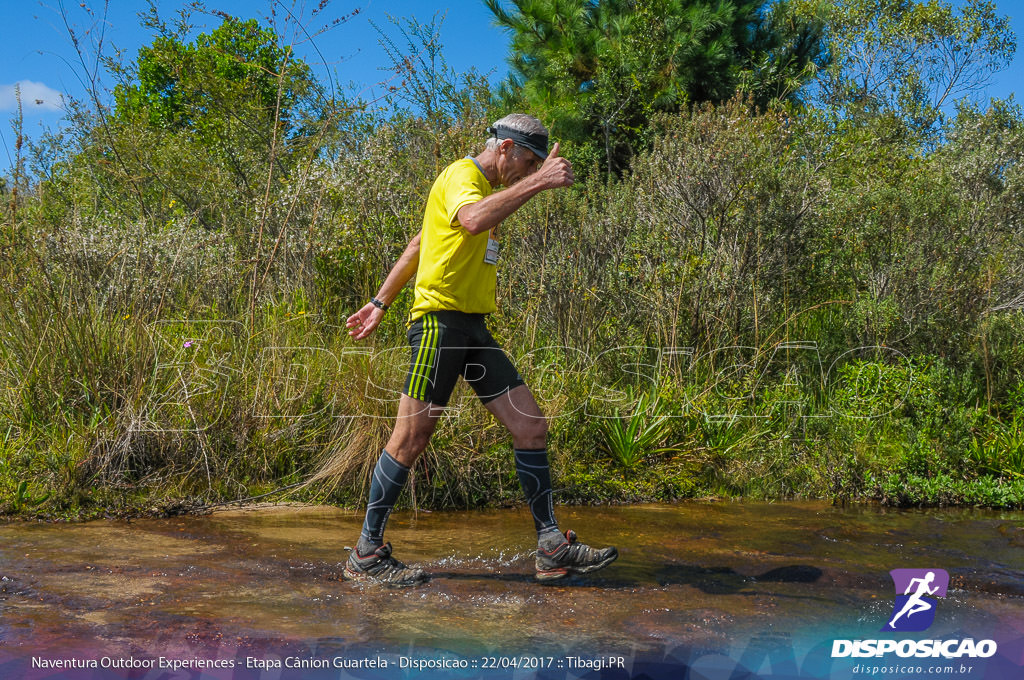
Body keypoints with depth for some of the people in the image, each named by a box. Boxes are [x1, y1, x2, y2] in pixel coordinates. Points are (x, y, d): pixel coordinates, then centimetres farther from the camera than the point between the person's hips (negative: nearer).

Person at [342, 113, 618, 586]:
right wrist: (539, 181, -30)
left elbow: (418, 245, 26)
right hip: (440, 319, -9)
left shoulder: (487, 187, 23)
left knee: (531, 426, 2)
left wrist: (380, 303, 26)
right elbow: (474, 220, -33)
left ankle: (552, 549, 8)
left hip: (474, 328, 9)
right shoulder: (460, 175, -7)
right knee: (411, 439, -5)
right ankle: (366, 555, 8)